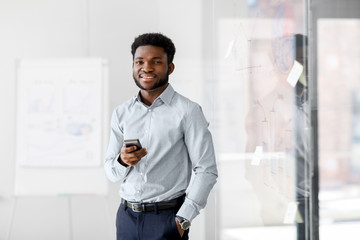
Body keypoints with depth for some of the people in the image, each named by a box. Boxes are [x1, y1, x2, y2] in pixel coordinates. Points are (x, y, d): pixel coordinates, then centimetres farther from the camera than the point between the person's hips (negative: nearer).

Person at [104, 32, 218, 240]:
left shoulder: (188, 111, -6)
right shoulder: (121, 113, 8)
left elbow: (207, 170, -9)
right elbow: (111, 172, 11)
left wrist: (182, 220, -13)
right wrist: (122, 161, -11)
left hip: (166, 217, -4)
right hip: (127, 216, 4)